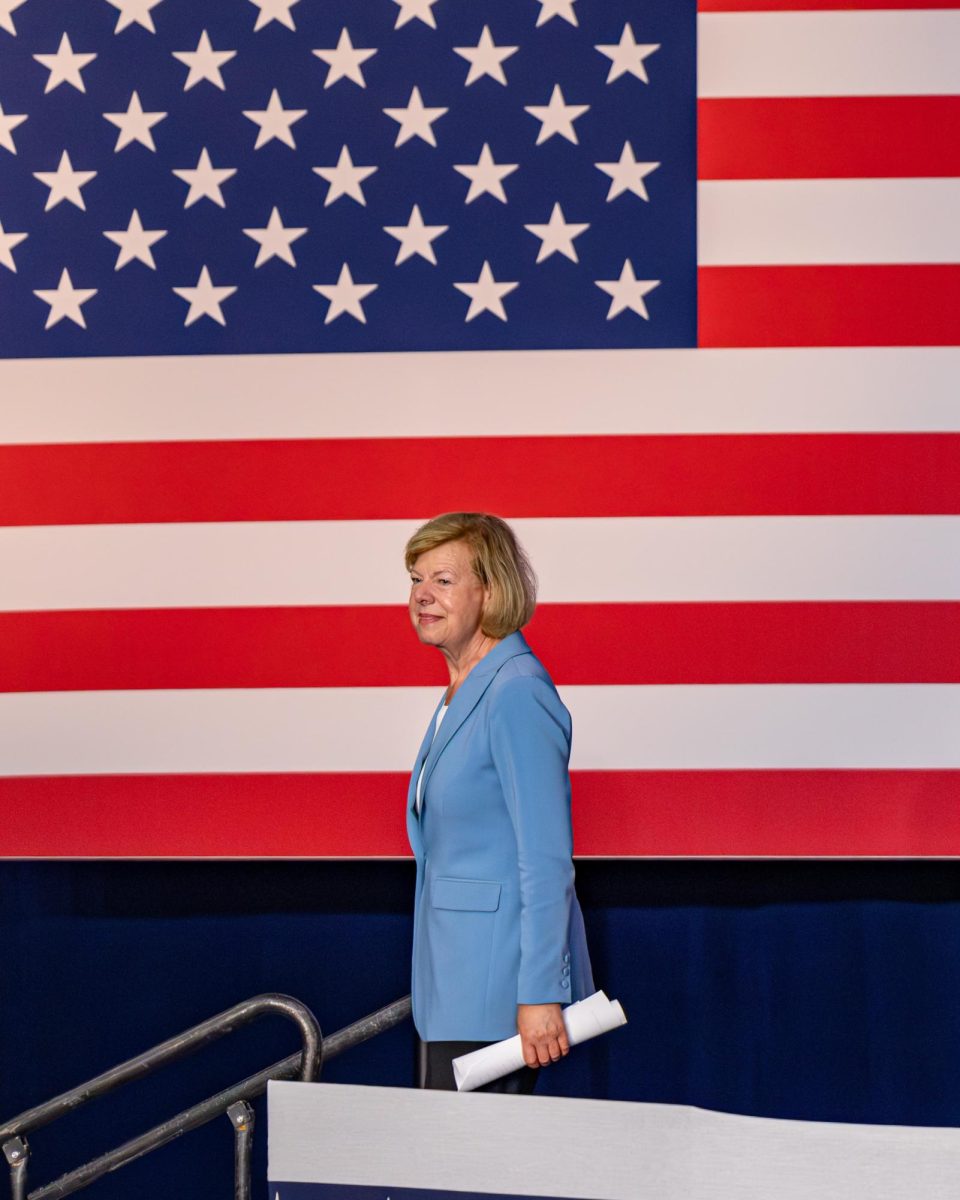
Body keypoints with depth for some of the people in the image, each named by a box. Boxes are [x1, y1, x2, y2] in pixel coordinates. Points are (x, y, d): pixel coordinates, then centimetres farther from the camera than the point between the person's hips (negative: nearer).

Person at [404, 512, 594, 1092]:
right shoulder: (461, 694, 16)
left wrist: (540, 995, -21)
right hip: (457, 979, 9)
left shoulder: (516, 694, -15)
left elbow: (547, 860, -19)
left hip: (500, 977, -9)